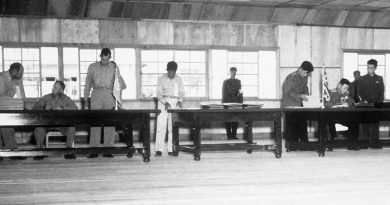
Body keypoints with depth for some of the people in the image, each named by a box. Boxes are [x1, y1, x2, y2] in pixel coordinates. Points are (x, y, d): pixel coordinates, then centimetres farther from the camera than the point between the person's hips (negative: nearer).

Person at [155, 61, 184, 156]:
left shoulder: (179, 80, 4)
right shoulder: (161, 79, 0)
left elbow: (181, 93, 3)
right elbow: (159, 94, -3)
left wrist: (180, 101, -18)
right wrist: (165, 102, -20)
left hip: (175, 103, 1)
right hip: (163, 103, -1)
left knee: (173, 127, -2)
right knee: (161, 126, -7)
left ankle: (171, 150, 1)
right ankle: (159, 150, -6)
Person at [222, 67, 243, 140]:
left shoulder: (238, 81, 14)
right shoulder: (226, 82, 5)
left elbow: (240, 92, 13)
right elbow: (224, 93, 2)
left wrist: (241, 103, 4)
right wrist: (223, 103, -6)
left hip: (236, 101, 2)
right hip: (228, 102, -2)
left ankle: (234, 135, 6)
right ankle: (229, 135, 0)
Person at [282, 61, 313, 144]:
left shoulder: (304, 78, 7)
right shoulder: (291, 78, -17)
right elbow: (287, 93, -20)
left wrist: (306, 95, -1)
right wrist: (300, 96, -23)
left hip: (299, 105, 7)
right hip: (289, 106, -7)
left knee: (302, 124, 4)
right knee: (292, 125, -6)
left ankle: (304, 142, 10)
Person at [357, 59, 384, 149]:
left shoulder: (379, 79, 12)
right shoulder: (362, 79, 8)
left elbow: (382, 92, 9)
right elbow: (359, 93, 5)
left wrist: (379, 102, -6)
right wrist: (363, 100, -11)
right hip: (365, 105, -1)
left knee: (376, 124, -2)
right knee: (365, 124, -3)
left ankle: (375, 142, 0)